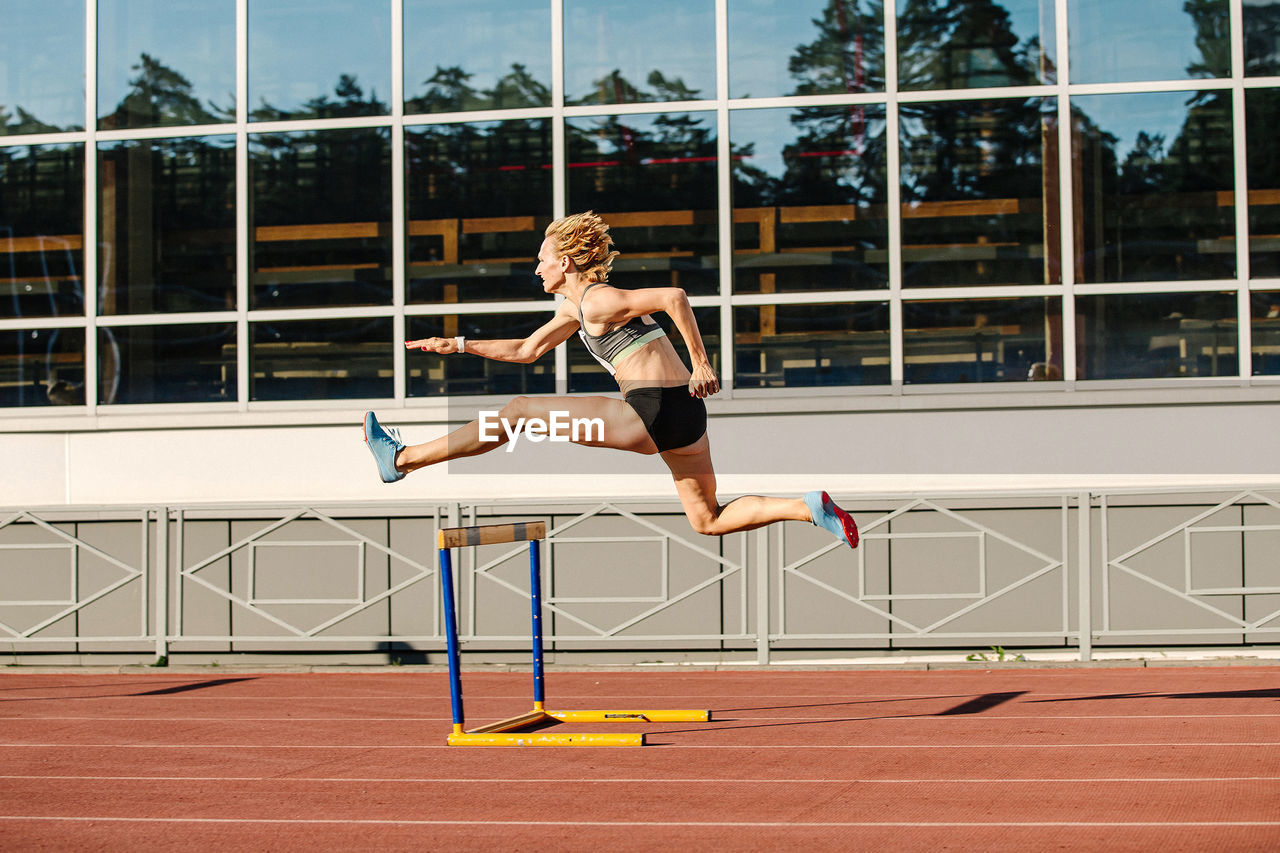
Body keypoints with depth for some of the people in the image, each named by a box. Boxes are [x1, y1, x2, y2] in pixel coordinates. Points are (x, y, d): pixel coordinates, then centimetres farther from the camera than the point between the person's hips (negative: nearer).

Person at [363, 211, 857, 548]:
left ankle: (402, 460, 6)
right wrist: (458, 345, 29)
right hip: (682, 417, 9)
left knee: (520, 412, 0)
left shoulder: (598, 301, -8)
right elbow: (526, 351, 32)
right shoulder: (573, 309, 22)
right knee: (709, 521, 16)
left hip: (656, 414, -9)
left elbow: (673, 297, -19)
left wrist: (701, 364, -18)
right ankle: (811, 508, 1)